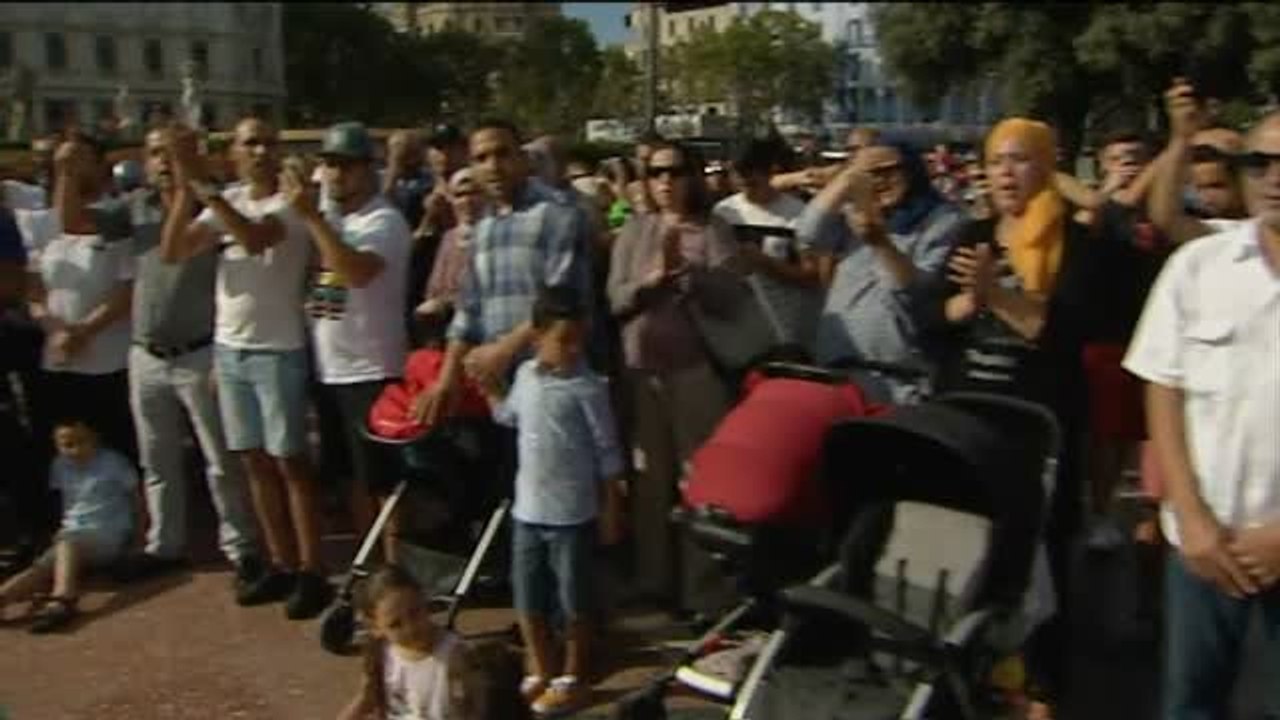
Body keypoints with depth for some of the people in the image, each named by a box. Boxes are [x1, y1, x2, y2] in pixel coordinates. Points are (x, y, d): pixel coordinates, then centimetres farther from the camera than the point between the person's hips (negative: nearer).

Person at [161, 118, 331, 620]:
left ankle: (311, 573, 5)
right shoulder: (225, 203, 8)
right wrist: (184, 189, -9)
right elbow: (171, 253, 0)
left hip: (277, 351, -6)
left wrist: (204, 188, -26)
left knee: (288, 462, -2)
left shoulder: (291, 202, -9)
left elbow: (255, 238, -29)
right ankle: (282, 565, 21)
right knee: (255, 462, 11)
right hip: (229, 349, 6)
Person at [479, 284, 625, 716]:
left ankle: (573, 680, 22)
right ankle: (540, 673, 32)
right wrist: (486, 385, 15)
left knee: (574, 602, 6)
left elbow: (607, 452, -10)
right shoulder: (526, 375, 3)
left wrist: (611, 509, -10)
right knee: (528, 599, 14)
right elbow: (508, 416, 25)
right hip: (528, 509, 6)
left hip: (572, 514, -5)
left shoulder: (587, 388, -14)